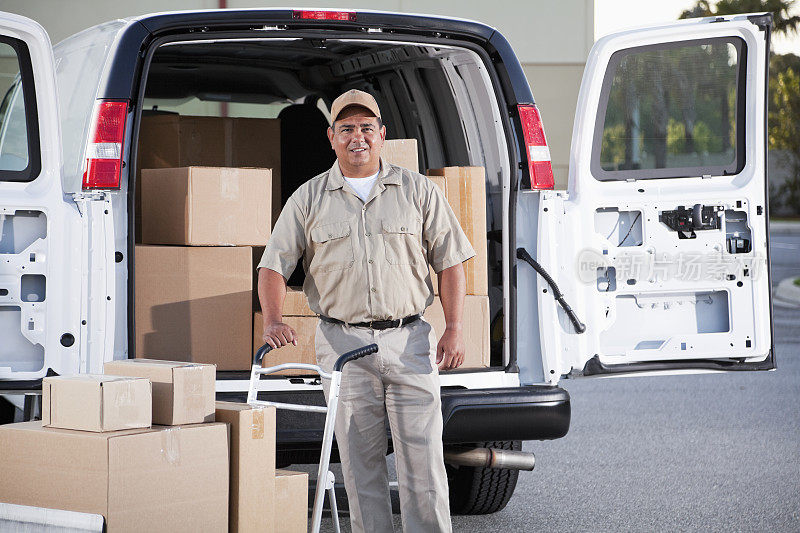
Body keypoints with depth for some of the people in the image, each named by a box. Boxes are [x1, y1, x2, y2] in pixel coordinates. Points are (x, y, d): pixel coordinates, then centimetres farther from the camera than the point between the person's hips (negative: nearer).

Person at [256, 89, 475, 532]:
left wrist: (454, 328, -3)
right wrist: (273, 320, -12)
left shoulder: (418, 191, 8)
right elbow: (274, 264, 6)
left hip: (408, 340, 0)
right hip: (342, 343, 1)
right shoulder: (308, 199, 8)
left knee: (422, 455, -5)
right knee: (360, 461, 3)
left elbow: (450, 260, 8)